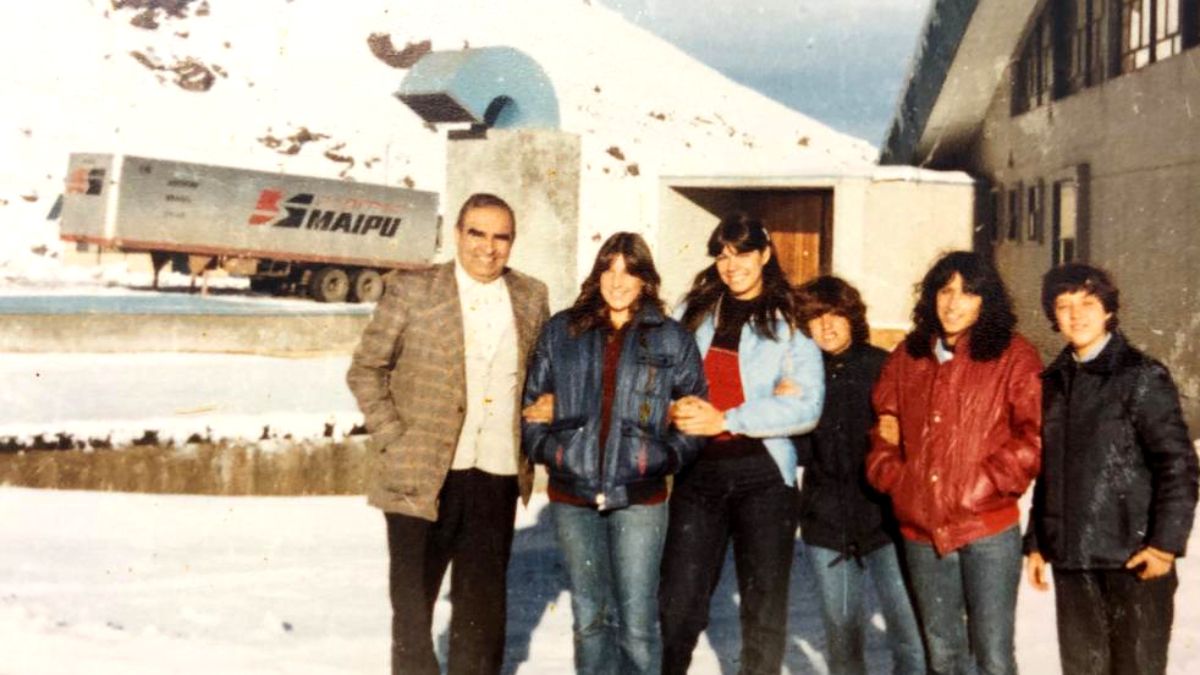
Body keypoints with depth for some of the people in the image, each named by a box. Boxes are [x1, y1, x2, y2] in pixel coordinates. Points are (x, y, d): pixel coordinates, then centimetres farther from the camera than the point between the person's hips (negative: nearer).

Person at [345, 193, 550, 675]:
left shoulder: (532, 298, 5)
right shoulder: (413, 291, -4)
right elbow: (365, 369, 0)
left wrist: (531, 443, 6)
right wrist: (393, 439, -7)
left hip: (498, 477, 3)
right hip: (421, 475, -3)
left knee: (483, 604, 13)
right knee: (413, 600, 7)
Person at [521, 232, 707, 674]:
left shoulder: (672, 339, 5)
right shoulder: (562, 330, 9)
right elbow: (533, 398, 14)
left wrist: (671, 456, -5)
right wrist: (541, 447, 1)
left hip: (639, 496, -2)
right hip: (572, 494, 2)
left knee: (637, 621, -2)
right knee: (590, 617, 10)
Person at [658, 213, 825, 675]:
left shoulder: (791, 321, 1)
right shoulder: (693, 312, 11)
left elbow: (807, 408, -11)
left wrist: (727, 419, -17)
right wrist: (679, 408, -14)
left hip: (763, 471, -2)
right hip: (698, 469, 2)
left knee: (764, 603, 7)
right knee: (680, 600, 4)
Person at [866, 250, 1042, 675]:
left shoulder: (1013, 357, -3)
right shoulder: (908, 357, 10)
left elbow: (1035, 434, -8)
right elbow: (883, 422, 17)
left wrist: (987, 483, -14)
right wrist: (890, 474, 2)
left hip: (988, 528, -4)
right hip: (921, 530, 5)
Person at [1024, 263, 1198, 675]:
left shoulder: (1142, 377, -5)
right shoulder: (1054, 382, 12)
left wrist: (1166, 542, -14)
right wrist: (1036, 543, 15)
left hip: (1134, 559, -5)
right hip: (1071, 561, 6)